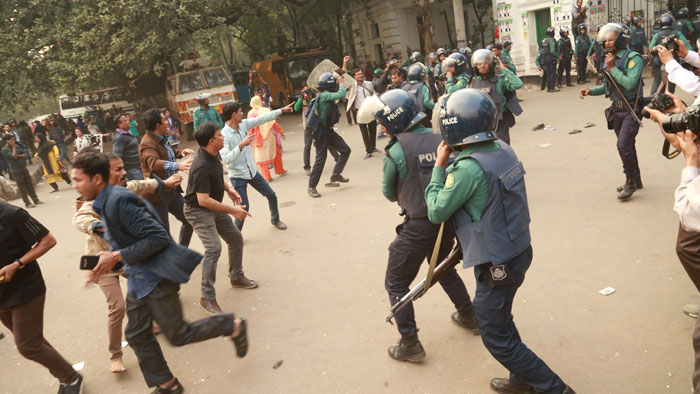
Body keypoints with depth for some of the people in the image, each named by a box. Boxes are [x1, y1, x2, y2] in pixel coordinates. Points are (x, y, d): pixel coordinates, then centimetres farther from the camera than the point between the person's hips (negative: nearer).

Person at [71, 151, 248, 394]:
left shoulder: (119, 200, -23)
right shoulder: (104, 203, 7)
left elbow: (158, 238, -26)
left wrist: (118, 256, -23)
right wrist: (109, 263, 6)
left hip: (157, 276, -10)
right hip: (138, 278, 10)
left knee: (177, 335, 2)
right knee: (137, 335, 14)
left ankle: (232, 326, 19)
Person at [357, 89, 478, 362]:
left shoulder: (396, 152, -17)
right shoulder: (439, 139, -2)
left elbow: (389, 194, -3)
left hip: (418, 227, -6)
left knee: (396, 284, 13)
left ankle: (410, 344, 16)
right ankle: (468, 316, 45)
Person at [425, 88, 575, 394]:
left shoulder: (468, 167, -28)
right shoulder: (503, 149, -2)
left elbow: (436, 212, -15)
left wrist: (439, 166, -8)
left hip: (497, 263, -9)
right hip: (517, 250, 9)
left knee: (496, 337, 10)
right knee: (498, 320, 27)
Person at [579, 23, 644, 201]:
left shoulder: (633, 58, -14)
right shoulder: (610, 59, 7)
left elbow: (630, 84, -25)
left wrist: (612, 68, -20)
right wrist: (591, 91, 1)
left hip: (631, 109, -7)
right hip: (616, 109, 7)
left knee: (623, 145, -17)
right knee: (626, 146, 15)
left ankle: (631, 181, 0)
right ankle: (635, 181, 29)